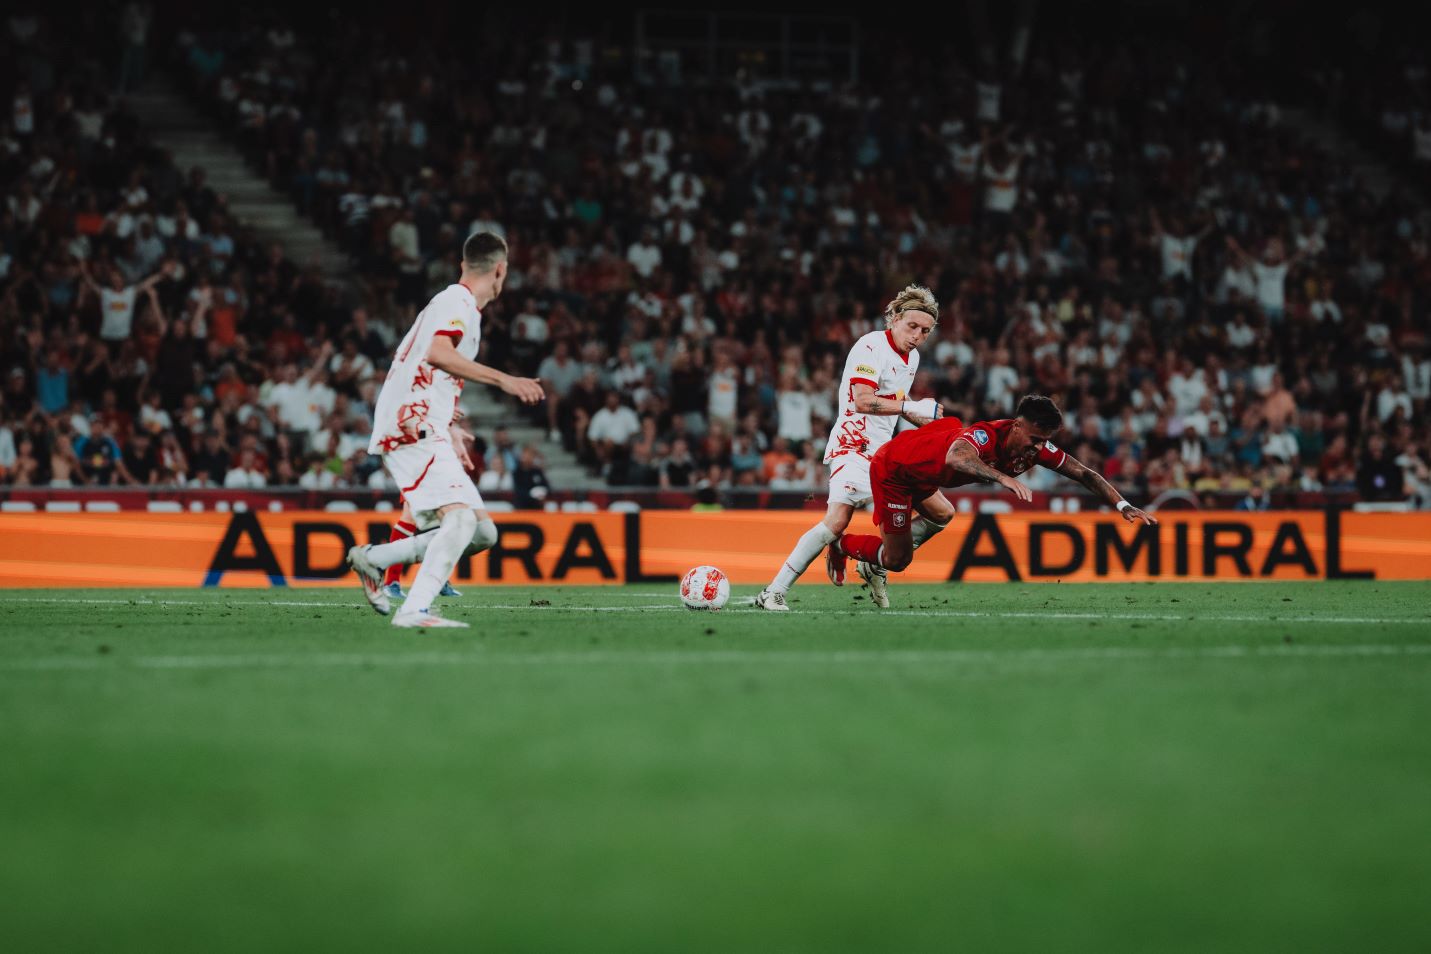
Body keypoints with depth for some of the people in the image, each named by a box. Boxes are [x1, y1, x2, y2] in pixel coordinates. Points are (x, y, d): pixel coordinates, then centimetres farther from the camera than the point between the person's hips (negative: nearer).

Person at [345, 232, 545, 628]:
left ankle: (373, 558, 10)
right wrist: (503, 380, -23)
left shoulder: (456, 302, 23)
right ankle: (414, 610, -31)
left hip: (421, 431, 10)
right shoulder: (458, 302, -6)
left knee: (483, 532, 4)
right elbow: (438, 352, -23)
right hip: (413, 428, -10)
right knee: (461, 518, -24)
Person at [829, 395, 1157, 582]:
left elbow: (1084, 473, -10)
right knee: (897, 561, -4)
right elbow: (955, 456, -62)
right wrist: (1004, 478, -74)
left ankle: (874, 559, 33)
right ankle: (841, 545, 23)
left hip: (917, 471, 8)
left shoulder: (1036, 447, -15)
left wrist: (1123, 506, -22)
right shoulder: (985, 435, -38)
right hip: (890, 468, -8)